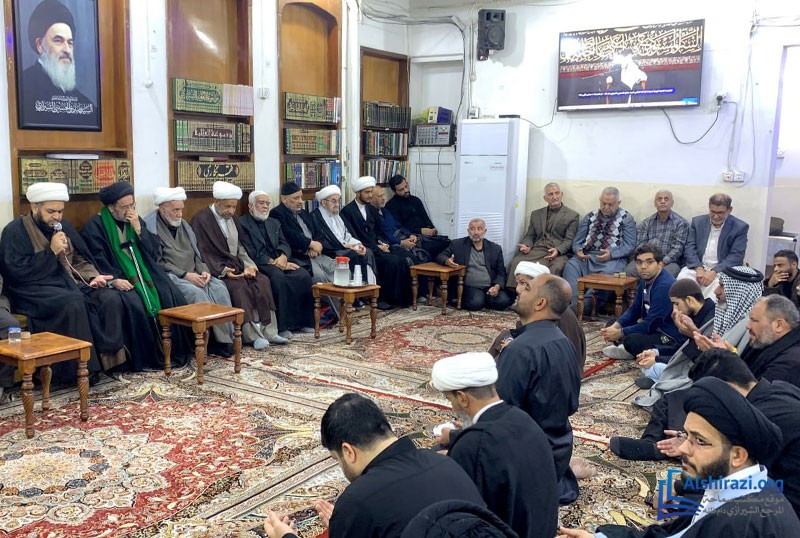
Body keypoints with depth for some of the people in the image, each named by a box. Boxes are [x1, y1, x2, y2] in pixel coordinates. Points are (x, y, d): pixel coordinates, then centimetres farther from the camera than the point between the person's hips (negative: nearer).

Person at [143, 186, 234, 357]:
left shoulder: (183, 225, 18)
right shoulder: (150, 227, -6)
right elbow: (157, 263, -12)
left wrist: (203, 270, -2)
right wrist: (185, 274, -18)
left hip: (193, 274, 6)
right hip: (170, 276, -6)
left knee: (219, 288, -20)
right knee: (197, 293, -32)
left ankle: (227, 336, -21)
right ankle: (218, 340, -26)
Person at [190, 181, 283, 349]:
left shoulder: (232, 219, 16)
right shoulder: (201, 219, -7)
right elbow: (203, 253, -12)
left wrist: (248, 265, -5)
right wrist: (223, 271, -22)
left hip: (236, 265, 7)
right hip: (217, 268, -7)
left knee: (262, 281, -16)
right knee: (239, 286, -31)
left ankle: (268, 331, -17)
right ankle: (252, 335, -25)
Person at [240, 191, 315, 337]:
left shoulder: (274, 223, 24)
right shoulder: (242, 224, 1)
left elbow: (285, 245, 14)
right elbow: (250, 253, -9)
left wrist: (283, 257, -11)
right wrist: (274, 263, -16)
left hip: (279, 261, 6)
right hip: (259, 264, -6)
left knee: (304, 276, -20)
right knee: (279, 278, -35)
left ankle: (303, 321, -12)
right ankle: (282, 326, -29)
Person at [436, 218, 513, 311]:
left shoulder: (495, 248, 11)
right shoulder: (457, 244, 7)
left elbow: (501, 272, 10)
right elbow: (440, 256, 7)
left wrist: (497, 286, -11)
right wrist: (447, 261, -18)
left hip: (491, 286, 2)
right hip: (471, 287, -2)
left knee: (503, 302, -25)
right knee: (475, 303, -31)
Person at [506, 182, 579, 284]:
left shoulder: (572, 215, 11)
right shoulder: (536, 214, 23)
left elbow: (569, 240, 2)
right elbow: (529, 236, 21)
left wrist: (558, 250, -18)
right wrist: (527, 246, -3)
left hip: (559, 253, -3)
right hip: (537, 250, 3)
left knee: (555, 268, -37)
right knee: (516, 263, -26)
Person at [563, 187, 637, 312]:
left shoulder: (626, 219, 8)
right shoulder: (590, 217, 17)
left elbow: (629, 245, -1)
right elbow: (577, 241, 16)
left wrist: (611, 254, -17)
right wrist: (578, 250, -8)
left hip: (613, 259, -3)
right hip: (587, 257, 3)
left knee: (608, 273, -35)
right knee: (570, 266, -27)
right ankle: (573, 304, -37)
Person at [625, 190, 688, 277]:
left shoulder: (680, 222, 7)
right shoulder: (646, 223, 17)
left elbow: (678, 248, -3)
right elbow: (640, 245, 8)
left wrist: (663, 261, -20)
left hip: (669, 262, -2)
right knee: (629, 271, -30)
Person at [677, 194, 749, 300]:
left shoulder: (740, 227, -1)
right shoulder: (698, 222, 9)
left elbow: (736, 256, -9)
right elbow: (690, 247, 3)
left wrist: (714, 272, -21)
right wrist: (699, 269, -15)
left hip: (722, 270, -2)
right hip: (698, 267, 2)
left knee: (717, 284, -35)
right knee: (682, 278, -28)